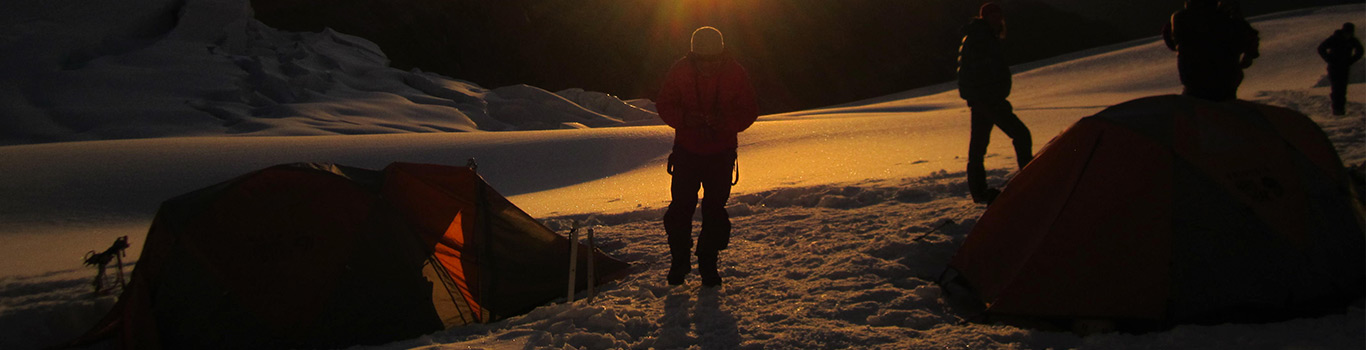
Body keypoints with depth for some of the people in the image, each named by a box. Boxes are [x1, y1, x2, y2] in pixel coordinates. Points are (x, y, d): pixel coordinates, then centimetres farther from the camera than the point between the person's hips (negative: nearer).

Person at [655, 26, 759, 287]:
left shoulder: (735, 74, -8)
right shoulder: (680, 71, -8)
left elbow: (750, 111, -3)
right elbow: (664, 106, -1)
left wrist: (726, 122, -23)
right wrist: (685, 118, -22)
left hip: (721, 151, 0)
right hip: (687, 148, 0)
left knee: (715, 208, 2)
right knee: (681, 205, -1)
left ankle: (708, 263, 16)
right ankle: (679, 260, 17)